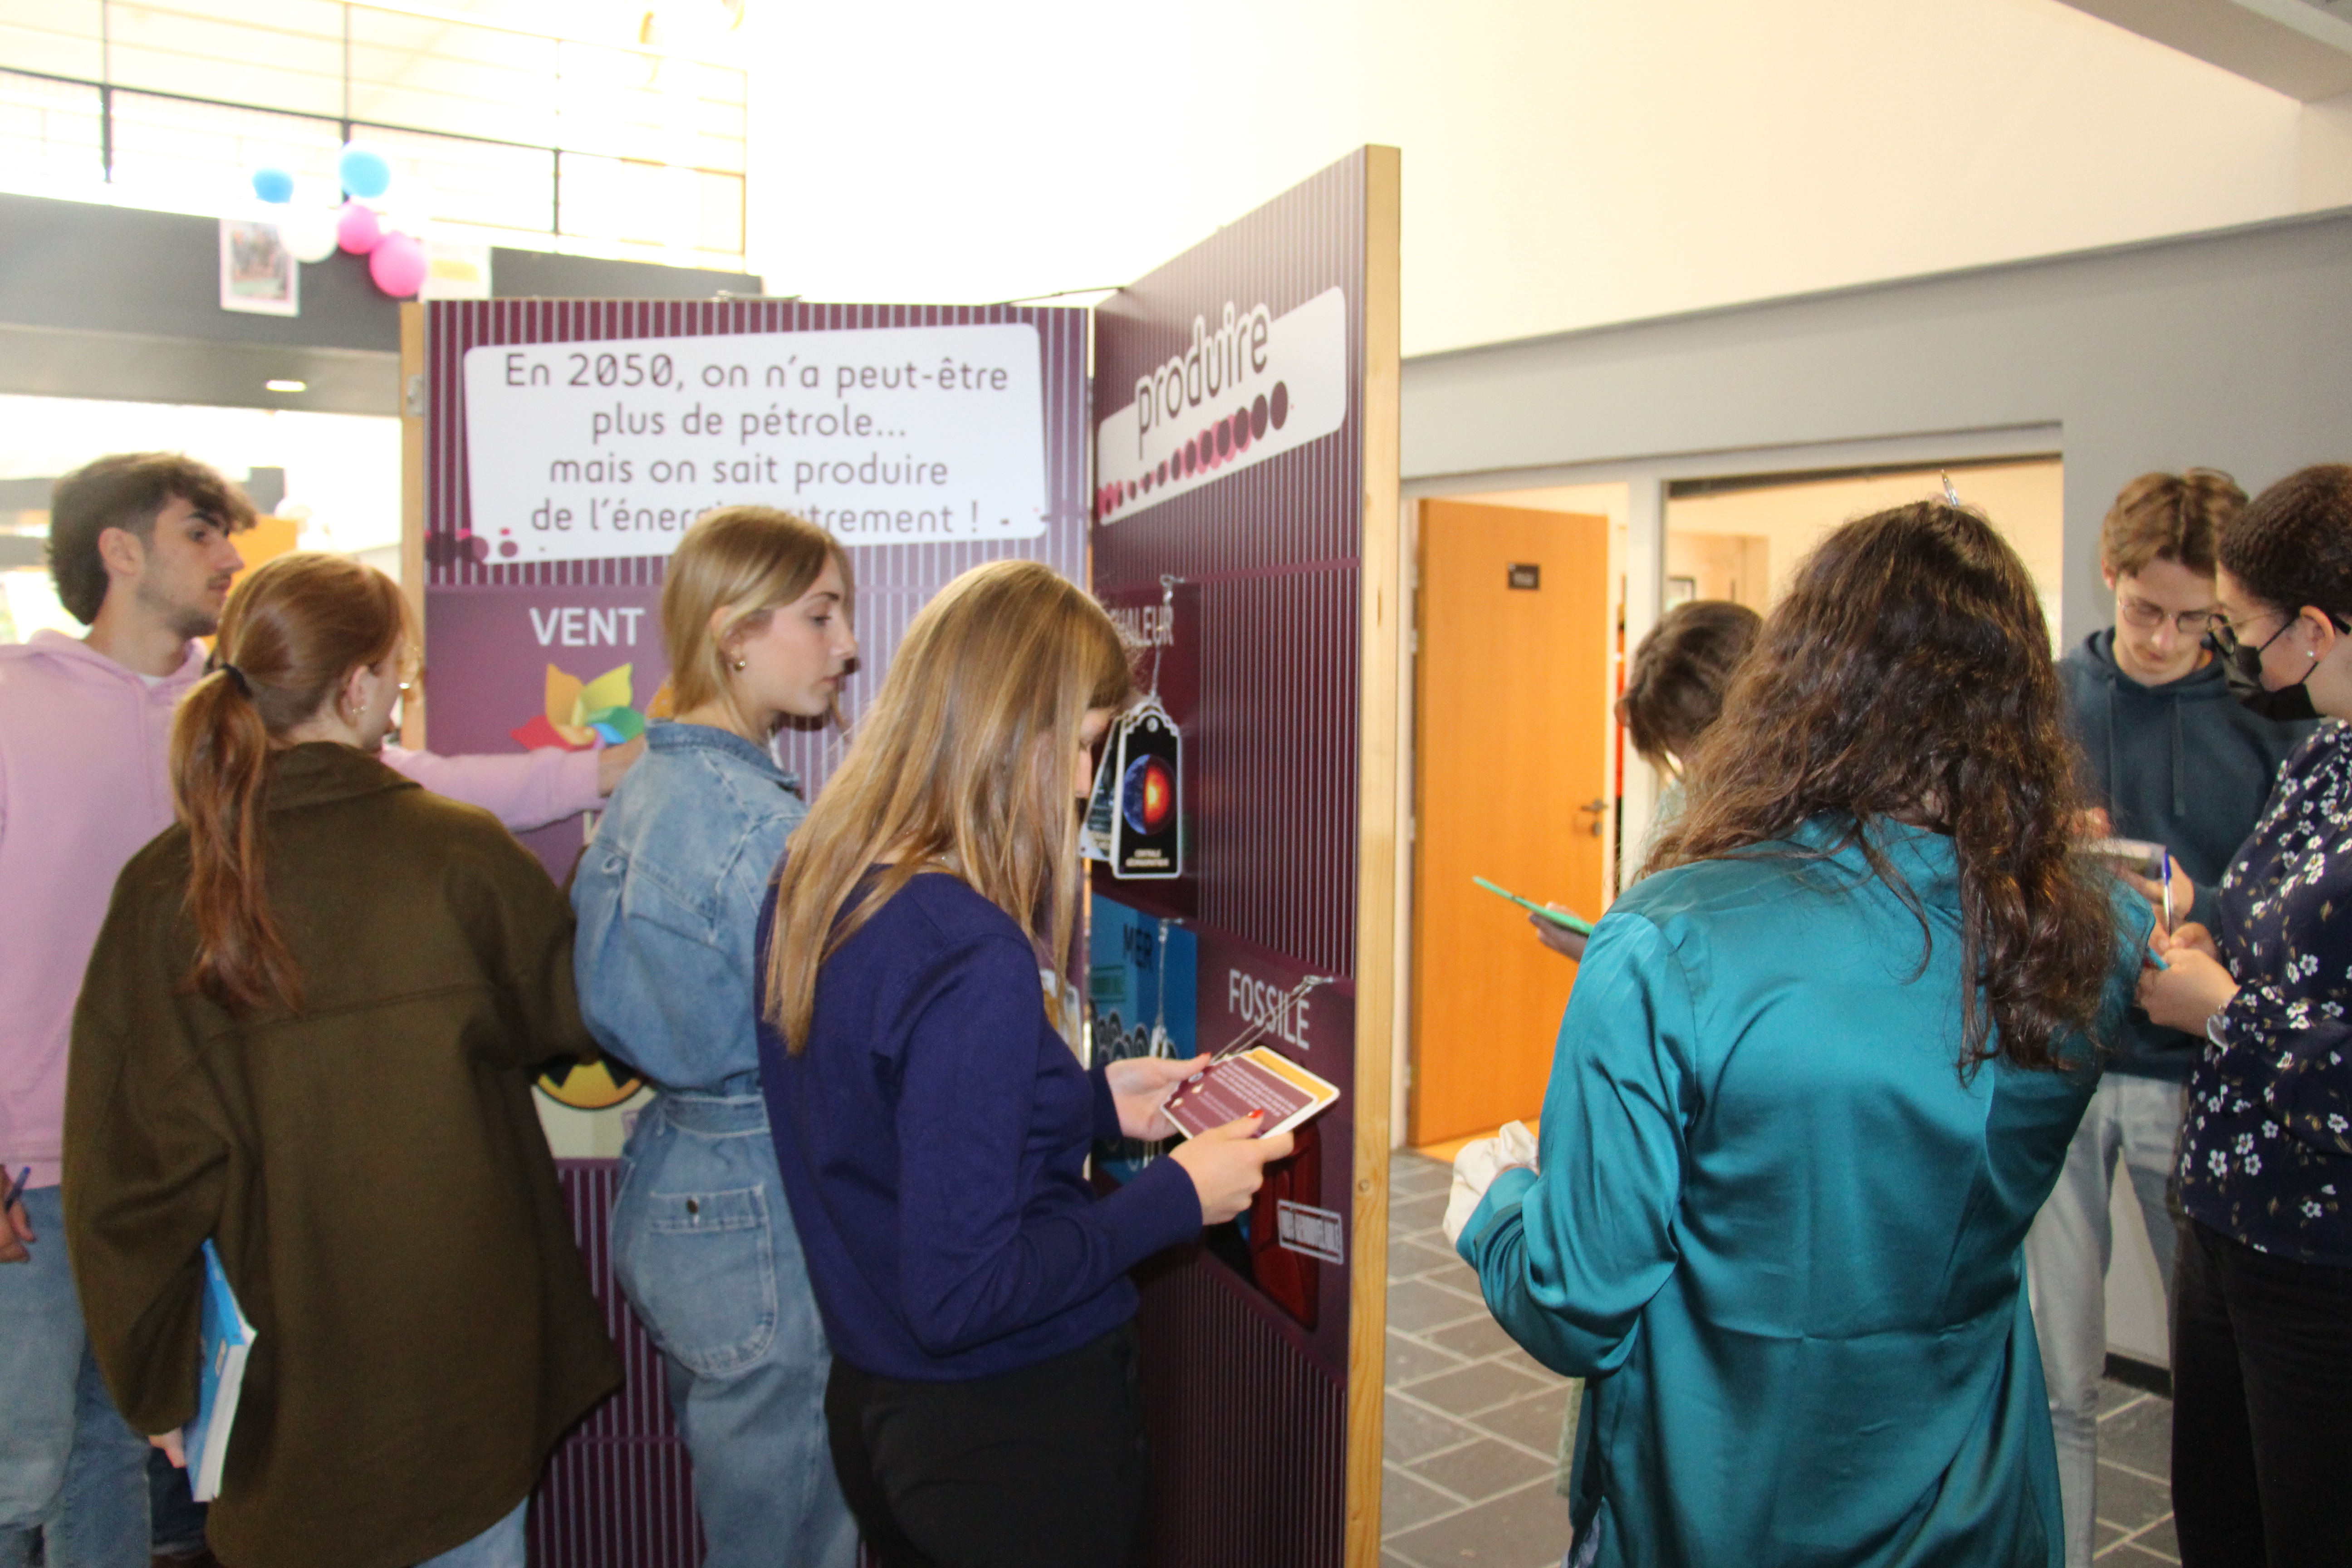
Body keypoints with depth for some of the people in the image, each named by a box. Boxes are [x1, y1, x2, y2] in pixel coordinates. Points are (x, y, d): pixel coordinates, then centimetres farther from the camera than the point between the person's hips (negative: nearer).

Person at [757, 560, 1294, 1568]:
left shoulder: (807, 891, -2)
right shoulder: (974, 956, -29)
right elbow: (961, 1294, -26)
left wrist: (1092, 1103, 8)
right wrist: (1176, 1196, -17)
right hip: (1012, 1436, -8)